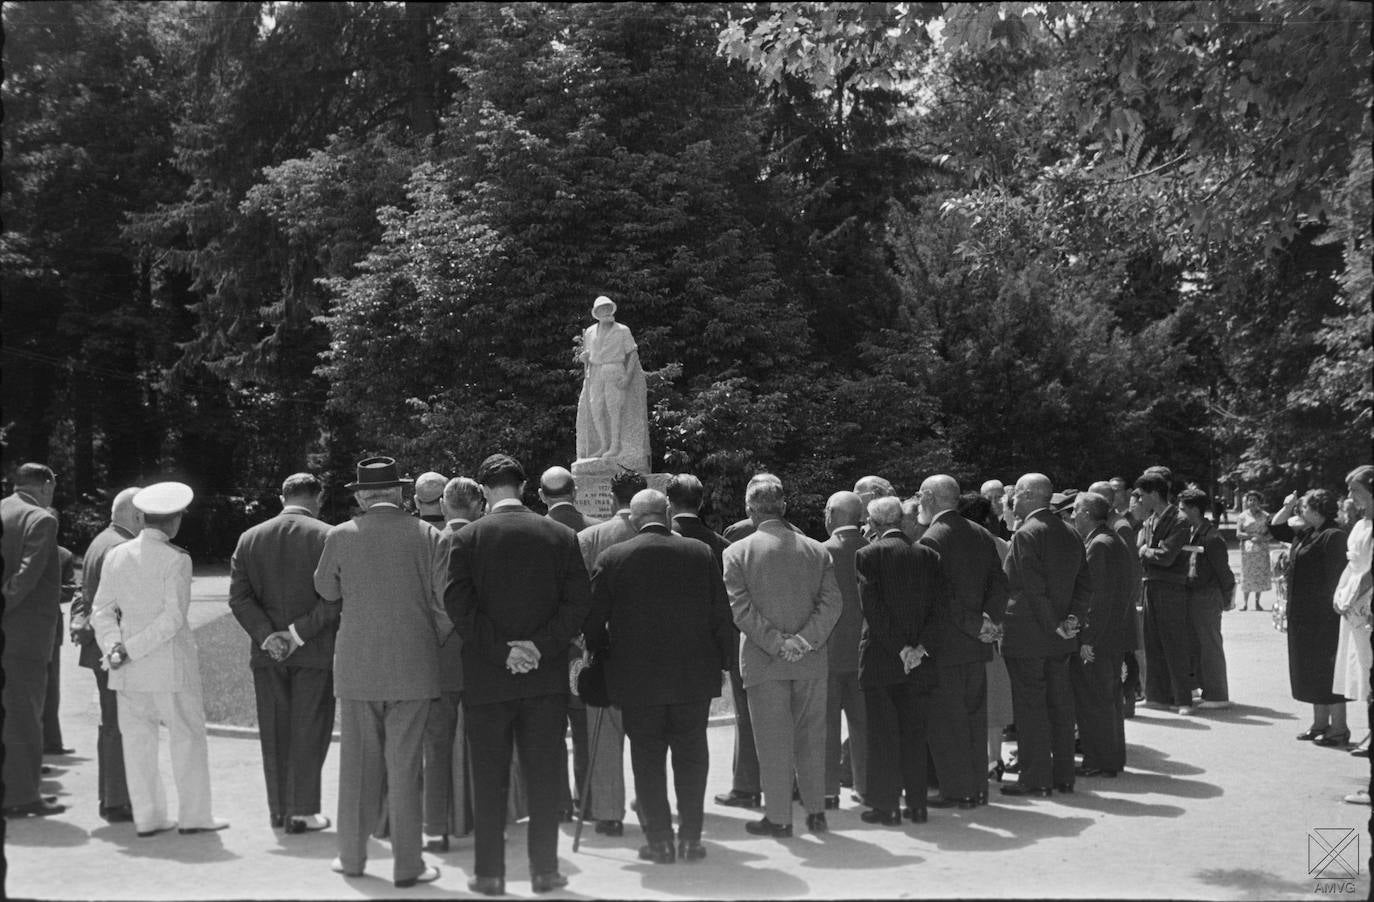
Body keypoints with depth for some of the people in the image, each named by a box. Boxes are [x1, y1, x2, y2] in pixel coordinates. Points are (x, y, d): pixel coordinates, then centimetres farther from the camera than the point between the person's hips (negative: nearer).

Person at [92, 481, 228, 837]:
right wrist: (131, 650, -13)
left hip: (129, 669, 5)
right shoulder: (176, 560, -11)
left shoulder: (115, 556, 5)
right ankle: (194, 815, 8)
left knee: (138, 739, 9)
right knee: (187, 734, 5)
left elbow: (102, 610, 4)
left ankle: (147, 817, 12)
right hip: (170, 661, -5)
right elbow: (173, 617, -16)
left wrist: (114, 646, -6)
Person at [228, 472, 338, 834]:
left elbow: (238, 597, 0)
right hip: (315, 654, -4)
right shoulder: (327, 537, -7)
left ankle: (279, 808, 22)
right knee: (308, 733, 3)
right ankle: (301, 812, 5)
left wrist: (266, 635, -6)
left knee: (274, 733, 14)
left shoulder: (249, 539, 7)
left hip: (267, 654, 4)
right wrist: (300, 633, -11)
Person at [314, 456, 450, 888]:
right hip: (413, 667, -1)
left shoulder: (340, 537, -2)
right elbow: (445, 600, -6)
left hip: (357, 667, 1)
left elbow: (326, 591, 12)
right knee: (405, 765, 4)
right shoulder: (425, 535, -5)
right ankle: (407, 864, 8)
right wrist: (435, 642, 10)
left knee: (358, 762, 12)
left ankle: (352, 856, 21)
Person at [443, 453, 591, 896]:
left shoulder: (465, 539, -2)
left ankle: (489, 873, 12)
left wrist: (499, 649, -9)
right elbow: (579, 601, -5)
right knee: (543, 777, 8)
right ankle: (545, 870, 13)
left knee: (489, 780, 7)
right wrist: (543, 646, -8)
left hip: (486, 678, -1)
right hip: (547, 677, 1)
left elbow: (458, 604, -11)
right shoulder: (561, 536, 2)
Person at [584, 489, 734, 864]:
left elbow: (593, 619, -1)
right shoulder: (701, 553, -2)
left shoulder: (612, 558, -5)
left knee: (647, 759, 8)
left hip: (636, 678, -1)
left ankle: (659, 839, 10)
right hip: (695, 677, 1)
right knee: (691, 756, 11)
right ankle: (690, 838, 13)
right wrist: (722, 660, 11)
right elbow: (721, 615, 1)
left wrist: (604, 655, 16)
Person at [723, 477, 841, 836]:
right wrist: (805, 639, -9)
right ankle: (816, 812, 19)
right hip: (811, 661, 3)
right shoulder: (817, 550, 4)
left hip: (764, 661, -3)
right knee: (811, 736, 13)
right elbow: (831, 602, -3)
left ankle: (778, 817, 10)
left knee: (773, 740, 4)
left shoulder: (737, 551, -4)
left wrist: (775, 643, -12)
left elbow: (741, 607, -12)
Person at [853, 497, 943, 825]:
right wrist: (921, 646, -6)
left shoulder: (868, 554, -7)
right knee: (914, 733, 12)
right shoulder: (928, 555, 5)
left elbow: (873, 608, -13)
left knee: (882, 733, 3)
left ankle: (886, 806, 6)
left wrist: (899, 648, -9)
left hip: (879, 659, -4)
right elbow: (941, 605, -2)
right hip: (920, 662, 4)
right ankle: (917, 804, 16)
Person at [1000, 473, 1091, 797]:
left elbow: (1034, 590, -19)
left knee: (1030, 706, -1)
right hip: (1059, 638, 8)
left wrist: (1055, 625, -11)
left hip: (1026, 636, -8)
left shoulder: (1025, 535, -15)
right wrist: (1073, 618, 0)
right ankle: (1063, 775, 18)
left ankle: (1036, 779, 2)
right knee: (1060, 704, 12)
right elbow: (1085, 584, 8)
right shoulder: (1070, 533, 10)